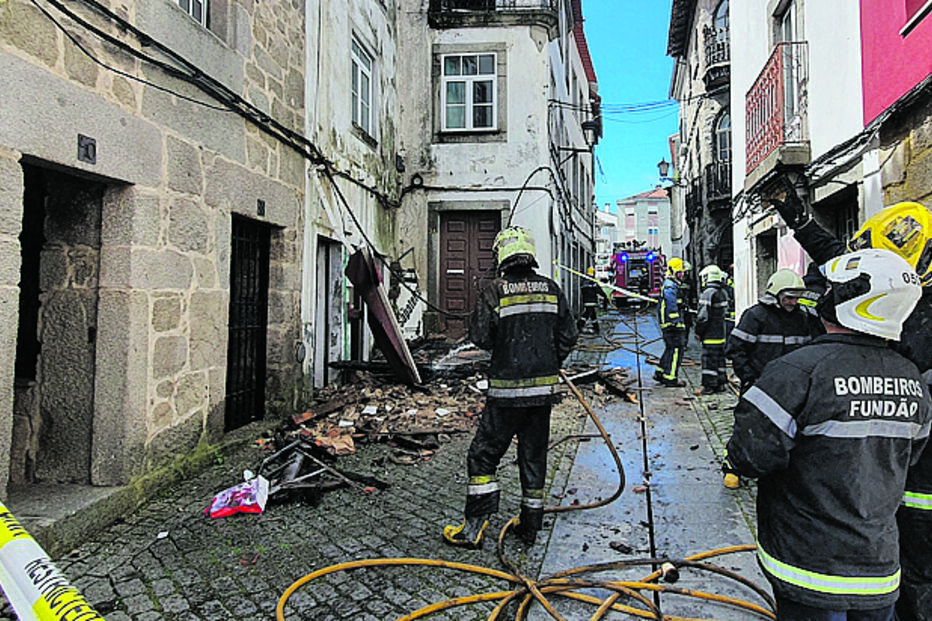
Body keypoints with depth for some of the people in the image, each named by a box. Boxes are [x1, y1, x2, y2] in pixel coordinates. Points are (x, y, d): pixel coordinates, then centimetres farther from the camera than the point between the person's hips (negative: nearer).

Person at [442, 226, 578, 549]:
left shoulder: (495, 291, -11)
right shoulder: (551, 289, 3)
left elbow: (480, 337, -11)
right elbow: (568, 336, 6)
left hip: (507, 390, -4)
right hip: (543, 388, 5)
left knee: (483, 454, 7)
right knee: (534, 456, 16)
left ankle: (474, 528, 9)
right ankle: (530, 525, 27)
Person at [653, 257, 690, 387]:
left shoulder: (674, 285, 19)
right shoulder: (670, 286, -16)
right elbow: (671, 305, -23)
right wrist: (676, 321, -24)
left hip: (671, 324, 11)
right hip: (673, 324, -11)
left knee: (670, 349, 17)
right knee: (676, 349, -6)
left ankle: (660, 373, 24)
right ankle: (670, 378, -2)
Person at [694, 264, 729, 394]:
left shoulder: (708, 293, -17)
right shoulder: (723, 293, 10)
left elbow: (703, 316, -19)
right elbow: (723, 312, 16)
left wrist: (698, 332, -9)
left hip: (710, 335, -9)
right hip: (721, 333, 9)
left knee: (709, 360, -3)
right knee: (719, 358, 15)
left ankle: (709, 385, 0)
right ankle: (720, 383, 22)